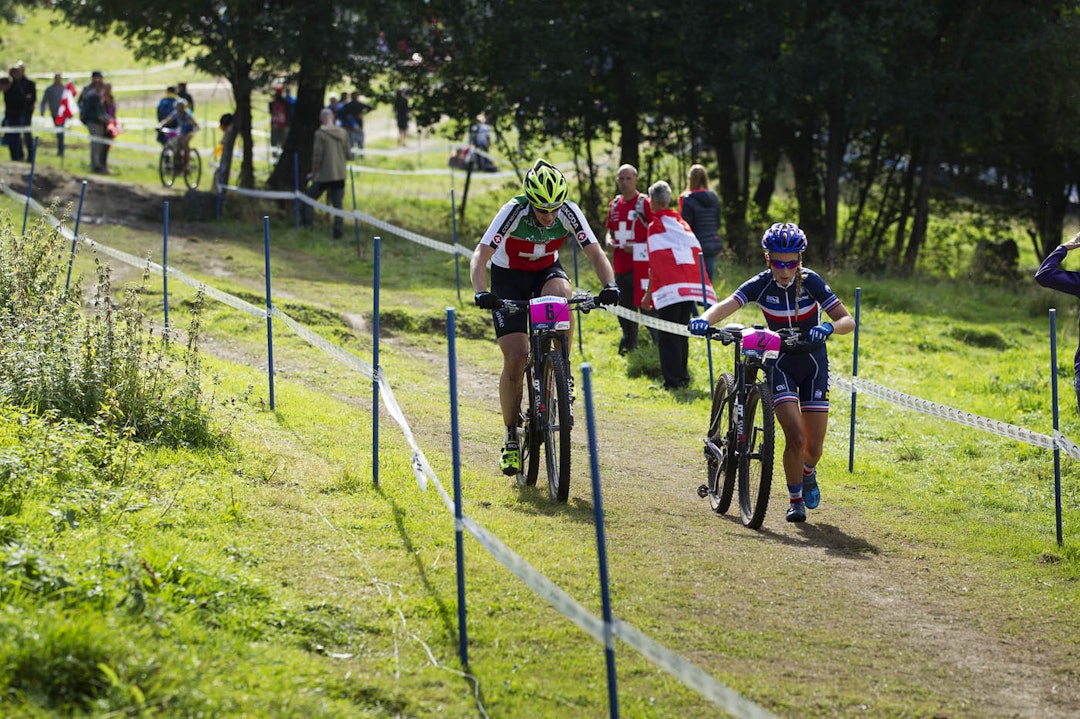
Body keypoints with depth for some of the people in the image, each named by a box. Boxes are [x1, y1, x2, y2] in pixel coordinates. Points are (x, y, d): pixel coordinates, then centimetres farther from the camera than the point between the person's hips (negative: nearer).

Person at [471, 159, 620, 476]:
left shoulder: (569, 213, -24)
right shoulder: (513, 213, -30)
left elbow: (595, 253, -21)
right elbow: (480, 256, -33)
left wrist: (610, 285, -40)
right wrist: (481, 293, -51)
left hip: (546, 270, 2)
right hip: (509, 275, -2)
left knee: (561, 293, -36)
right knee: (516, 358, -12)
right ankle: (511, 438, 3)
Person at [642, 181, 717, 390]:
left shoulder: (655, 226, -2)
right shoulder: (682, 223, 16)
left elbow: (655, 265, -6)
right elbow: (696, 254, 13)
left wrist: (648, 294, -2)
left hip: (669, 287, -6)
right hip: (691, 285, 6)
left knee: (668, 336, -3)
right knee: (682, 332, 17)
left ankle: (672, 380, -8)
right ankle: (683, 376, 20)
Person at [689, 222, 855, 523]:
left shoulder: (810, 281, -17)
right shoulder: (761, 284, -16)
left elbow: (848, 321, -22)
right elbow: (726, 306, -30)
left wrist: (829, 327, -45)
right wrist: (705, 319, -51)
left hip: (813, 363, 0)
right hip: (780, 364, 0)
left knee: (813, 448, -2)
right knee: (795, 437, -19)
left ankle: (808, 471, 36)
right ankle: (795, 499, 4)